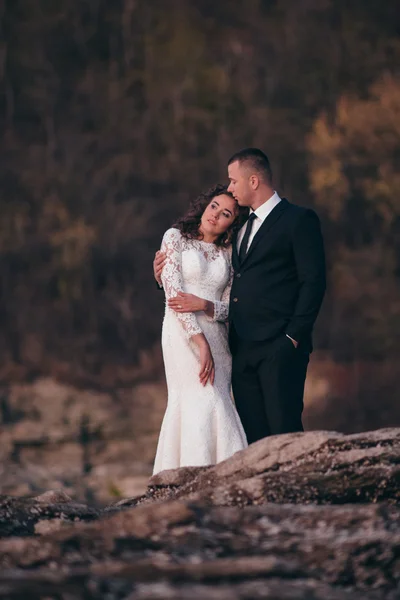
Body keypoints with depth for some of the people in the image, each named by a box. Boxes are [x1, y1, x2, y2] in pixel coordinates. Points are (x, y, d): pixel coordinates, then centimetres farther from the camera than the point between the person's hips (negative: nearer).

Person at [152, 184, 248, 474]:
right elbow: (173, 291, -6)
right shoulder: (176, 237, 4)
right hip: (183, 333, -4)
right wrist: (199, 340, -16)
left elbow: (230, 308, 11)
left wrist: (203, 304, -12)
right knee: (206, 404, -17)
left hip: (217, 337, 4)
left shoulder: (227, 253, 15)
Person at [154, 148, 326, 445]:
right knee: (253, 437, 3)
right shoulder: (241, 228, 22)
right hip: (243, 350, 7)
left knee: (284, 431, -12)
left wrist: (294, 337, -13)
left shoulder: (299, 220, -1)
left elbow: (313, 282, -7)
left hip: (279, 347, -7)